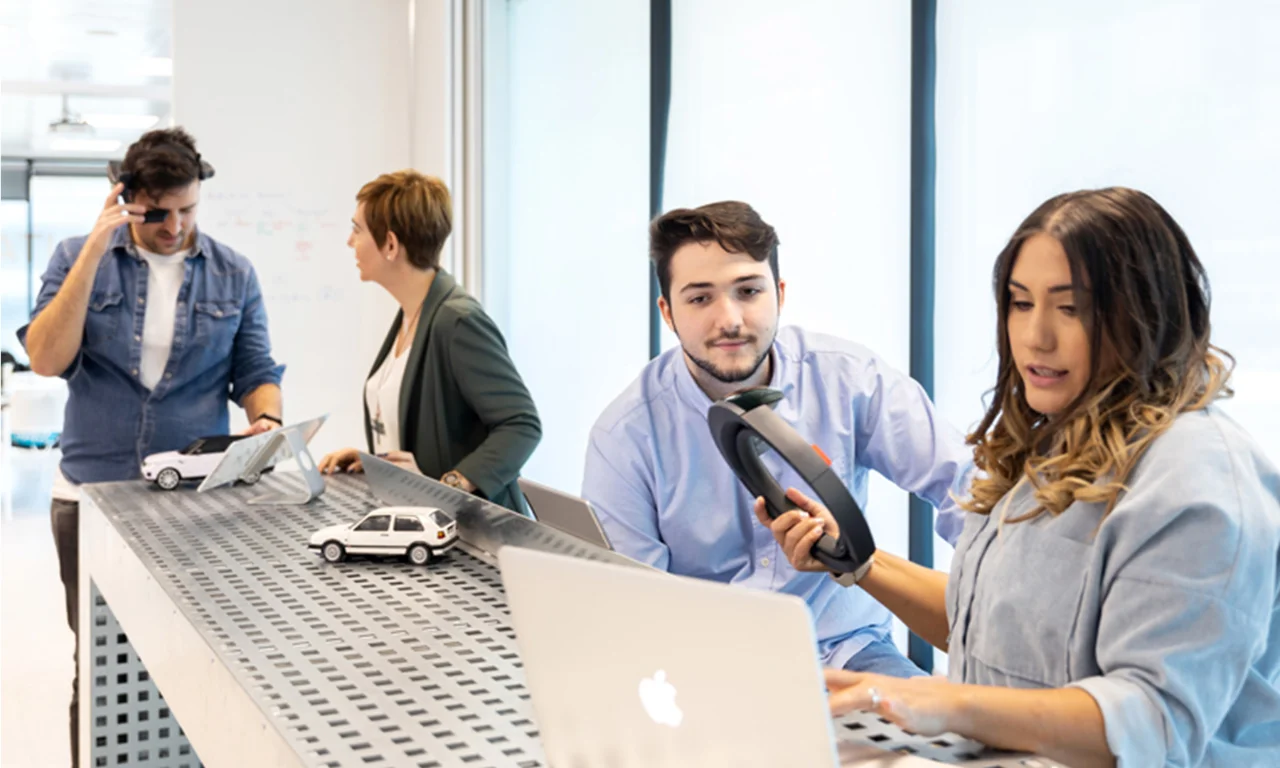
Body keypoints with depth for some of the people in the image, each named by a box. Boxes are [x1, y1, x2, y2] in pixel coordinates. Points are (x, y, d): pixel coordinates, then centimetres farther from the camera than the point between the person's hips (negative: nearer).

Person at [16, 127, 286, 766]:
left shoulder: (232, 275, 4)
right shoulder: (78, 259, 1)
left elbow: (256, 374, 8)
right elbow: (46, 359, -11)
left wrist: (267, 419, -15)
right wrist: (95, 252, -15)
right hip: (92, 493, 0)